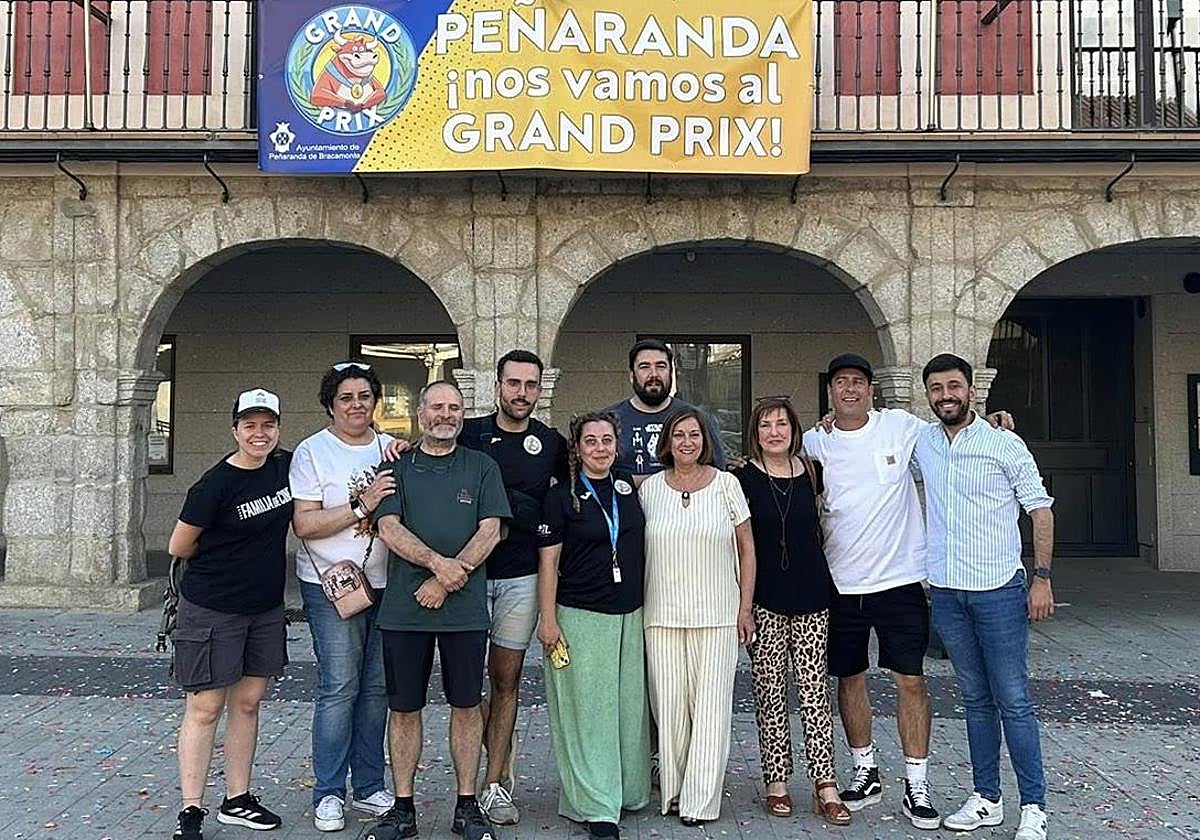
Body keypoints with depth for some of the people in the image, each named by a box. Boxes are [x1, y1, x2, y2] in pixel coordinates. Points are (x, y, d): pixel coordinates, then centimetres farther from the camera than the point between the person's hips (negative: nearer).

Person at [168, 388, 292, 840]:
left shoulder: (286, 466, 1)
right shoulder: (215, 484, -16)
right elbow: (179, 547, -9)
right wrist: (224, 560, 1)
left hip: (266, 608, 6)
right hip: (211, 610, -6)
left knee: (248, 702, 13)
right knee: (206, 707, 0)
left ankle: (237, 800, 25)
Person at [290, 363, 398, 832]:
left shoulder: (391, 449, 12)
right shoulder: (312, 452, -3)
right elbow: (304, 524, -10)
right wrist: (361, 506, -18)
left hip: (385, 584, 5)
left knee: (377, 689, 9)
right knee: (339, 688, -6)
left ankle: (368, 788, 21)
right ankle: (328, 794, 8)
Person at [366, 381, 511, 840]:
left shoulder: (482, 467, 8)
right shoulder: (396, 466, 9)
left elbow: (489, 532, 0)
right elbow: (389, 529, -3)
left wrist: (446, 582, -11)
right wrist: (437, 563, -18)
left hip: (465, 608, 0)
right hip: (403, 608, 0)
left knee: (466, 705, 7)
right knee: (404, 708, 6)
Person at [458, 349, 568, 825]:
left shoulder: (551, 443, 6)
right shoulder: (470, 434, 1)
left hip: (521, 577, 1)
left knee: (506, 680, 6)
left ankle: (494, 785, 16)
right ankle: (502, 762, 24)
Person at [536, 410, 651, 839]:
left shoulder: (628, 486, 7)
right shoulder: (562, 496, -5)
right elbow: (548, 561, -4)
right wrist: (548, 619, -8)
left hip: (630, 615, 5)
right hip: (580, 615, -4)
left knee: (629, 704, 10)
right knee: (589, 708, -2)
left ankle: (628, 791, 26)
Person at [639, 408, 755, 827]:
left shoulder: (726, 483, 2)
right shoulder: (649, 487, 5)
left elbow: (746, 547, 5)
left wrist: (745, 606, 0)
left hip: (716, 615, -1)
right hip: (662, 614, 1)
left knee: (710, 703, 0)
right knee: (669, 703, 4)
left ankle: (701, 800, 11)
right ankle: (673, 791, 20)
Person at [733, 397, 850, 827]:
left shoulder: (812, 471, 5)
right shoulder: (742, 478, -2)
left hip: (810, 593, 2)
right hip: (764, 597, -2)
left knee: (814, 688, 2)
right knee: (769, 690, 5)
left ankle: (825, 786, 6)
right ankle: (776, 781, 15)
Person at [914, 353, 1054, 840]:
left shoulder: (1005, 444, -4)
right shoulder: (921, 442, 7)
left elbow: (1040, 510, -2)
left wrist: (1042, 578, -8)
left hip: (999, 590, -4)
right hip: (946, 593, 4)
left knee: (1014, 702, -1)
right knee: (976, 700, 13)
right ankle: (986, 799, 22)